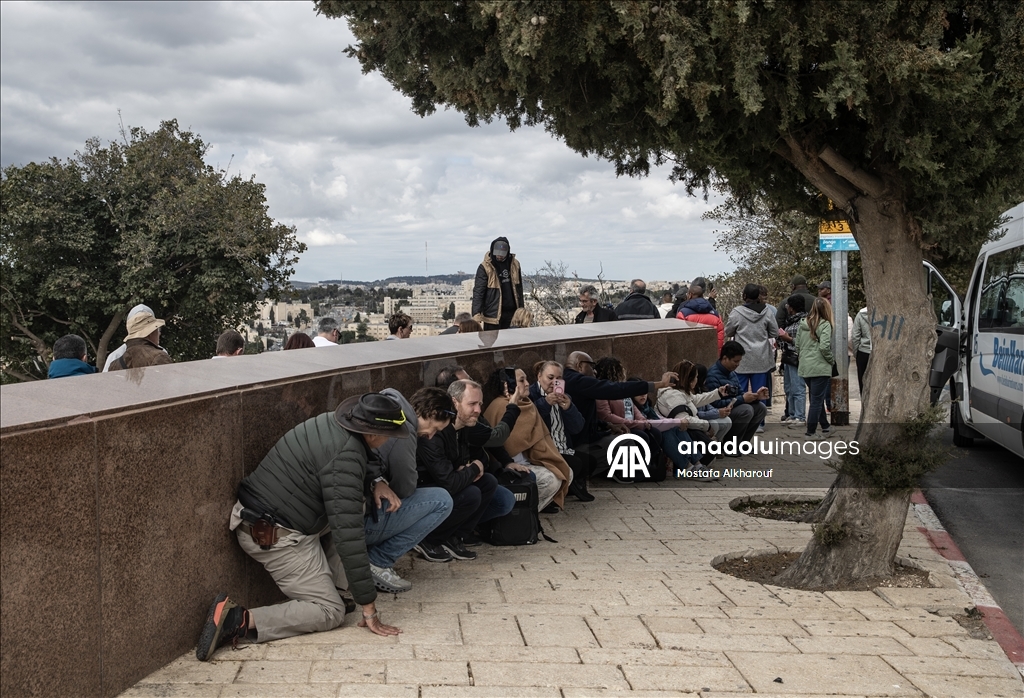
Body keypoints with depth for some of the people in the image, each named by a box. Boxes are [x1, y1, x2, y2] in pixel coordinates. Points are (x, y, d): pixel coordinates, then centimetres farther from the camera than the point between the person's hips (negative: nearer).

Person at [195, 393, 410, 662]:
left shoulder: (331, 422, 2)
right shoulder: (346, 456, -25)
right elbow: (348, 533, -28)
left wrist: (377, 484, 7)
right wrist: (369, 607, -24)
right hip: (276, 536, -9)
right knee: (330, 612, -5)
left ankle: (329, 580, 15)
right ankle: (240, 620, -16)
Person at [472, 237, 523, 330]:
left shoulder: (514, 264, 7)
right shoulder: (485, 267, -8)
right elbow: (478, 291, -12)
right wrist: (476, 314, -21)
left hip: (511, 312, 5)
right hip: (492, 314, -5)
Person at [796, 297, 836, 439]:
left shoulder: (802, 324, 8)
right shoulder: (824, 325, -10)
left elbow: (797, 346, 11)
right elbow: (824, 347, -18)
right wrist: (831, 359, -4)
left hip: (804, 368, 7)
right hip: (820, 368, -7)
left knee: (817, 399, 18)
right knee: (817, 401, 1)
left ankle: (826, 427, 31)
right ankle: (810, 432, 3)